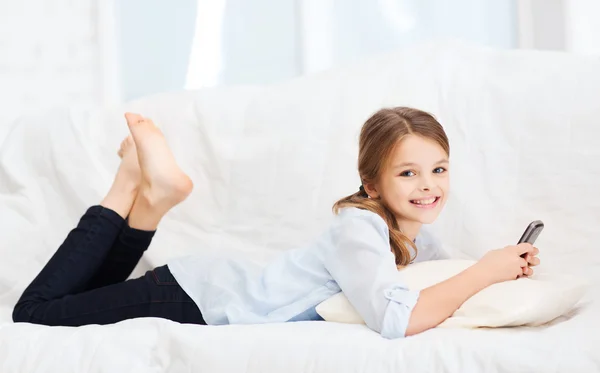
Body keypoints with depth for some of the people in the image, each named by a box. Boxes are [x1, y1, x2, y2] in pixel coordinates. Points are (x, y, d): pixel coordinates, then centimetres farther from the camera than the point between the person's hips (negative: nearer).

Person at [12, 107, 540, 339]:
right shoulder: (358, 227, -30)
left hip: (219, 284, 8)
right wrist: (485, 270, -35)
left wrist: (508, 265, -15)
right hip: (196, 299, -8)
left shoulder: (418, 241, -4)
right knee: (35, 311, 1)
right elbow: (397, 320, -44)